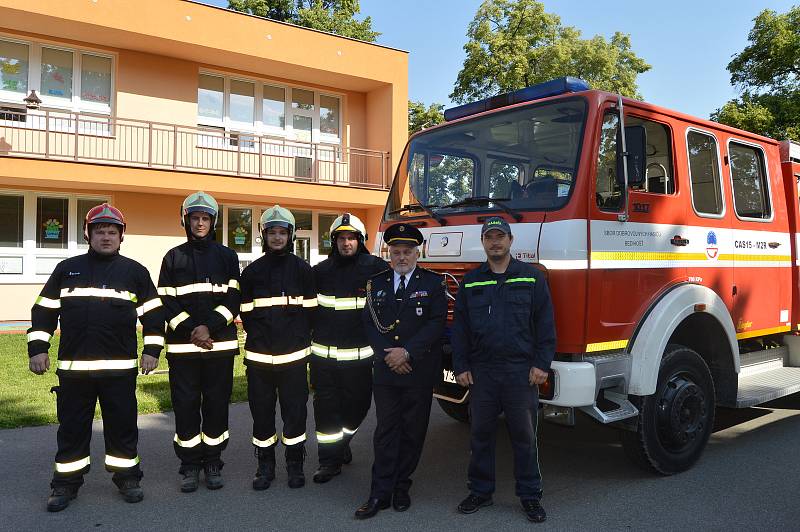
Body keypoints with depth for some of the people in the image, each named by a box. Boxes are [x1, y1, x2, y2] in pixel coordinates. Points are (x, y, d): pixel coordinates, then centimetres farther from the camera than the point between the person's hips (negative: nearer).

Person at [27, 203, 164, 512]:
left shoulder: (135, 271, 4)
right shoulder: (67, 269, 8)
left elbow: (153, 313, 5)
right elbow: (43, 312, 10)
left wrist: (152, 350, -1)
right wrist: (37, 348, 3)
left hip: (120, 368, -1)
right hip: (72, 367, 1)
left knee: (123, 425, 7)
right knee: (72, 427, 10)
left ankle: (127, 477, 22)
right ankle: (66, 483, 24)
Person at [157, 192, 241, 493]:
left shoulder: (226, 256, 7)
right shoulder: (173, 258, 8)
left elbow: (233, 299, 0)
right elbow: (166, 302, 1)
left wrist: (210, 327, -13)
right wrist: (190, 330, -11)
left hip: (220, 344, 0)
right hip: (182, 346, 0)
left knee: (217, 404, 5)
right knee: (185, 405, 4)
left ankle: (213, 462, 18)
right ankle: (190, 465, 17)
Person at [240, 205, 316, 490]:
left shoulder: (302, 269, 3)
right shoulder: (252, 271, 6)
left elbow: (309, 310, 5)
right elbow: (246, 313, 8)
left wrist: (298, 339, 0)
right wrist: (260, 337, 1)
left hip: (294, 355, -1)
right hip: (259, 356, 1)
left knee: (295, 410, 5)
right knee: (261, 411, 8)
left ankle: (295, 464, 20)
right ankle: (265, 465, 22)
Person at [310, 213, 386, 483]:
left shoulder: (376, 268, -3)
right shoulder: (321, 270, 4)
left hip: (359, 355, -1)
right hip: (323, 354, 1)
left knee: (358, 403, 10)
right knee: (326, 406, 4)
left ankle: (341, 443, 37)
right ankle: (330, 460, 16)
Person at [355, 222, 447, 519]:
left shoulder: (433, 283, 1)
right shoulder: (377, 283, 10)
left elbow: (436, 323, -8)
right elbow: (370, 323, 5)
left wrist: (407, 352, -16)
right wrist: (387, 353, -9)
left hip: (420, 371, -2)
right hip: (385, 371, 2)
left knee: (412, 432, 7)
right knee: (385, 431, 4)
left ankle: (401, 488, 20)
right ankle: (380, 493, 9)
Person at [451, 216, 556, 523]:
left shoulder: (532, 278, 4)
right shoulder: (471, 282, 9)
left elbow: (545, 324, 1)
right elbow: (459, 328, 9)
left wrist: (541, 364, -5)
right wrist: (460, 366, 3)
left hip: (521, 371, -2)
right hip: (481, 372, 2)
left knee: (524, 436, 5)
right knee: (480, 434, 9)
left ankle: (530, 495, 19)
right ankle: (481, 491, 24)